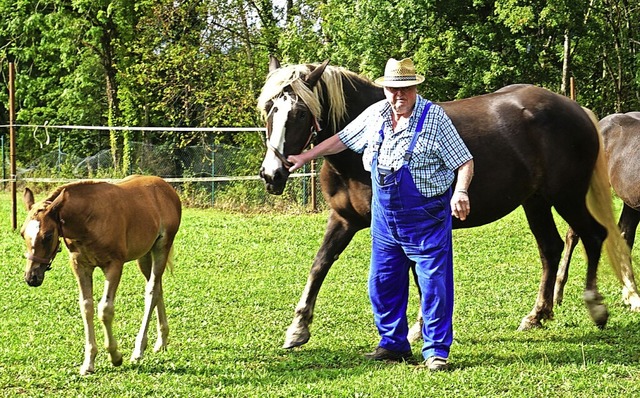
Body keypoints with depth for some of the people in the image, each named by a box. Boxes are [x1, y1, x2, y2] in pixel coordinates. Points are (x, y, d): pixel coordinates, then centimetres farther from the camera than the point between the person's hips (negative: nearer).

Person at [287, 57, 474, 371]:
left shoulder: (434, 117, -13)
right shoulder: (375, 115, 3)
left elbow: (464, 162, -14)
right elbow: (342, 140, 18)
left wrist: (461, 192, -31)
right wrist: (305, 157, 19)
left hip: (426, 218, -6)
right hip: (385, 216, 6)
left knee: (434, 284, -3)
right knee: (382, 283, 11)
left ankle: (437, 351, 5)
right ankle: (394, 345, 24)